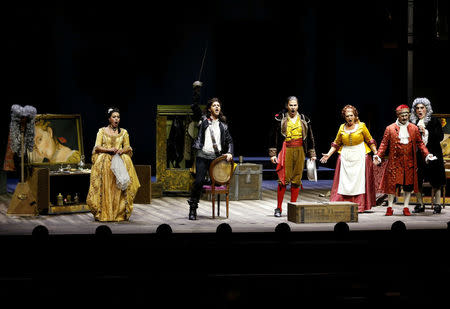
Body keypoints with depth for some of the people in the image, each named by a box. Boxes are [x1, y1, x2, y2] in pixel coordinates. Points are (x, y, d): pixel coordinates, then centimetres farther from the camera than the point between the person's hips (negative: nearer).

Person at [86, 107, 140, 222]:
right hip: (104, 163, -1)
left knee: (119, 189, -11)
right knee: (105, 188, -13)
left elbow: (128, 147, 13)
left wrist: (122, 150, -10)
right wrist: (110, 150, -15)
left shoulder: (124, 132, 14)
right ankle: (103, 214, -13)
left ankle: (120, 214, -10)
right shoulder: (102, 131, 8)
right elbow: (97, 147, 1)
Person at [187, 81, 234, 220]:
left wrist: (229, 153, -1)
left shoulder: (223, 125, 15)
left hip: (216, 158, 3)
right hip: (203, 156, -3)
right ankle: (193, 209, -5)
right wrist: (196, 91, -10)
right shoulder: (203, 119, 8)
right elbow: (195, 107, -2)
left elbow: (229, 140, 17)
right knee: (199, 181, -14)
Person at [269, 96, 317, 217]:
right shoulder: (280, 119, 3)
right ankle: (278, 208, -3)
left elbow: (310, 138, 17)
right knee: (283, 179, -9)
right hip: (286, 151, -3)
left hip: (300, 152, 3)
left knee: (297, 180, 1)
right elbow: (273, 137, 3)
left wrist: (312, 154, 14)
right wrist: (273, 154, -2)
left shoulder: (304, 120, 11)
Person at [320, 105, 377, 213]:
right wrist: (328, 154, 6)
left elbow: (370, 141, 4)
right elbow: (336, 143, 15)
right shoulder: (342, 128, 7)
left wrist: (376, 153, -4)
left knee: (359, 181, -3)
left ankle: (360, 206, 1)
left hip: (360, 156, -2)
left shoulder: (361, 126, 0)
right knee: (344, 182, -2)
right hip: (345, 157, 2)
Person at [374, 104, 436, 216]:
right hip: (395, 162, -2)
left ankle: (406, 207, 11)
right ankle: (390, 207, 5)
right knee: (392, 184, -3)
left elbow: (420, 143, 11)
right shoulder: (390, 129, 5)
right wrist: (378, 156, -10)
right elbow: (384, 144, 3)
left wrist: (427, 154, -2)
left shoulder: (414, 128, 10)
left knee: (409, 184, 3)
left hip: (409, 162, 2)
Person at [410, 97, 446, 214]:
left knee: (435, 182, -2)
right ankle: (420, 205, 11)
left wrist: (426, 132, -11)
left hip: (432, 155, -3)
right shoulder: (412, 123, 9)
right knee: (417, 181, 1)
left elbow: (440, 137, -6)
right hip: (417, 155, 3)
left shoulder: (434, 121, 2)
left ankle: (437, 204, 3)